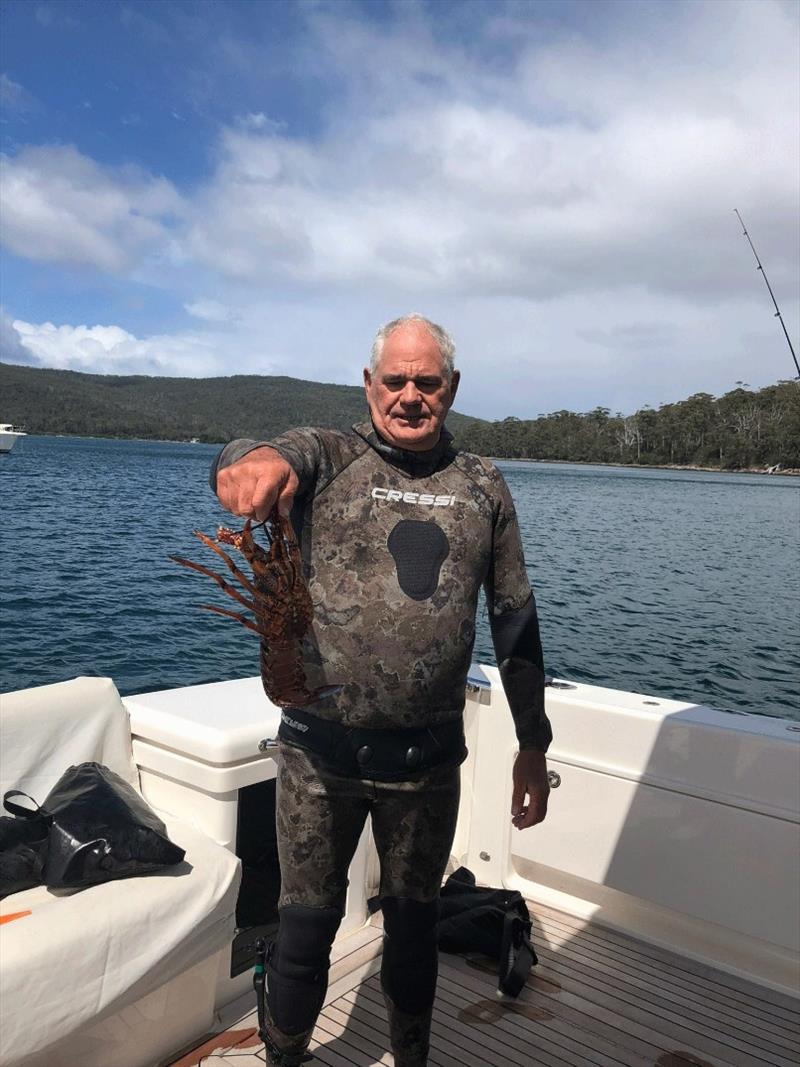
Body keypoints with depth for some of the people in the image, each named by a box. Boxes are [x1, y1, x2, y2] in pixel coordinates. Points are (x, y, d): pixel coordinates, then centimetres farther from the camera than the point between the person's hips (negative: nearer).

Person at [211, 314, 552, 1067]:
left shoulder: (482, 486, 4)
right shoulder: (325, 457, -2)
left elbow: (515, 618, 8)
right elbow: (240, 464, -24)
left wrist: (533, 744, 9)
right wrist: (258, 459, -50)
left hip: (428, 754, 2)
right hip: (321, 748, -1)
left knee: (414, 920, 20)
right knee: (307, 921, 14)